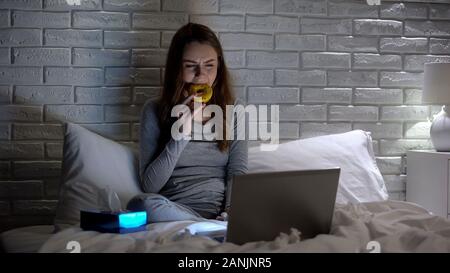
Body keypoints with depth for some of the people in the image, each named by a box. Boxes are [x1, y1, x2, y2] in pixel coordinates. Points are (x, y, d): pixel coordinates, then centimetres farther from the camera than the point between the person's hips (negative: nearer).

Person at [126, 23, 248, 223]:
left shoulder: (233, 110, 13)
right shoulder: (154, 111, 7)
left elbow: (238, 173, 2)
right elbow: (149, 185, -1)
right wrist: (182, 133, -11)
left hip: (222, 214, -1)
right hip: (173, 212, 2)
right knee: (143, 203, -34)